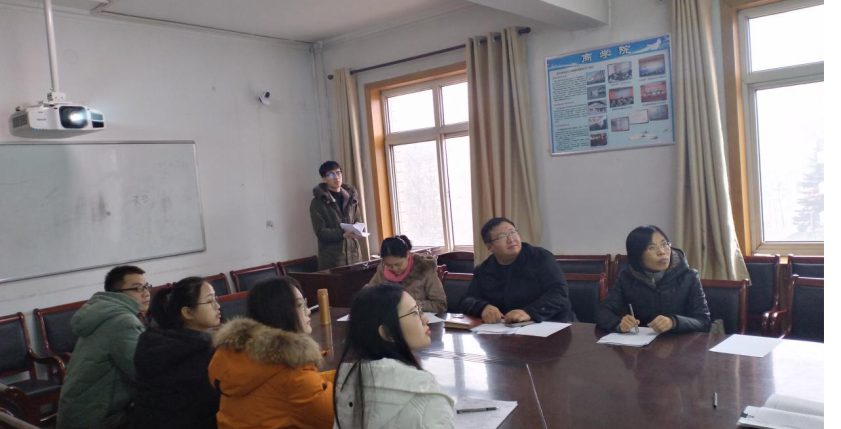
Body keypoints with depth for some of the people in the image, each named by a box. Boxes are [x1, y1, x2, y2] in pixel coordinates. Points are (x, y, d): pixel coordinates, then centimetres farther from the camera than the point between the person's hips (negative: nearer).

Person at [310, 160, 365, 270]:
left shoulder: (351, 196, 11)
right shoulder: (318, 202, -4)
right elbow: (320, 232, -11)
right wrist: (343, 234, -25)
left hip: (353, 253, 4)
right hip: (331, 257, -4)